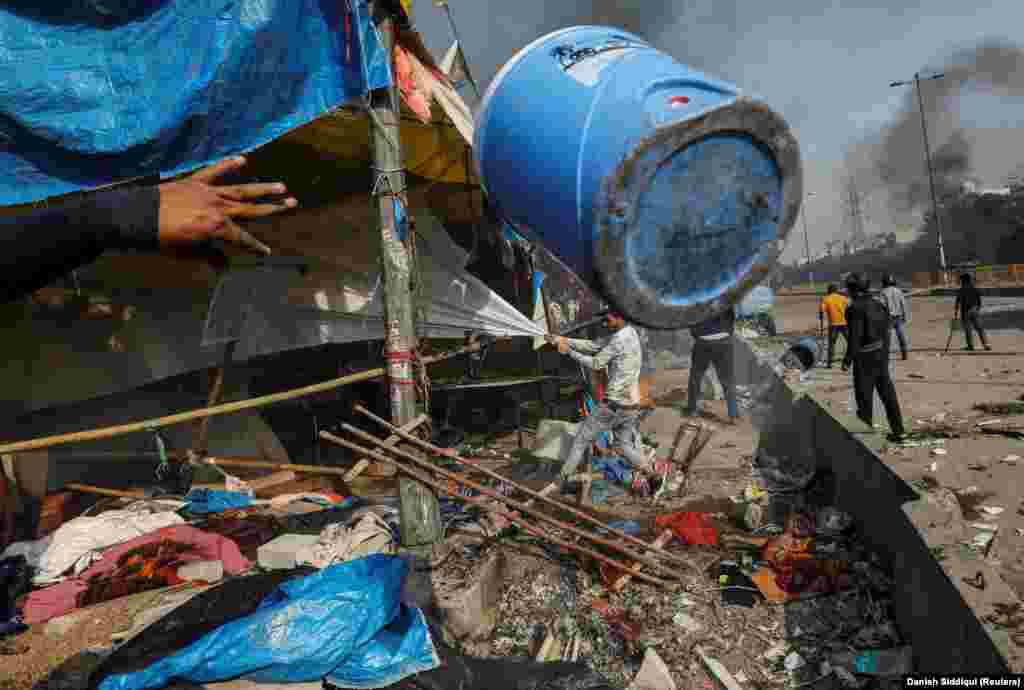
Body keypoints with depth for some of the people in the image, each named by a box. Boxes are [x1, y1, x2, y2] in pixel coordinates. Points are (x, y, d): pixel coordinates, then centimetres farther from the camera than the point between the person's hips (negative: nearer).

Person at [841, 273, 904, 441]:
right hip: (882, 355, 8)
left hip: (864, 357, -7)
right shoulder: (878, 304, 7)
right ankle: (898, 431, 22)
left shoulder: (855, 308, -16)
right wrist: (885, 353, 19)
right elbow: (886, 331, 11)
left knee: (864, 397, 3)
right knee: (888, 394, 15)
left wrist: (847, 360, -15)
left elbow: (855, 337, -20)